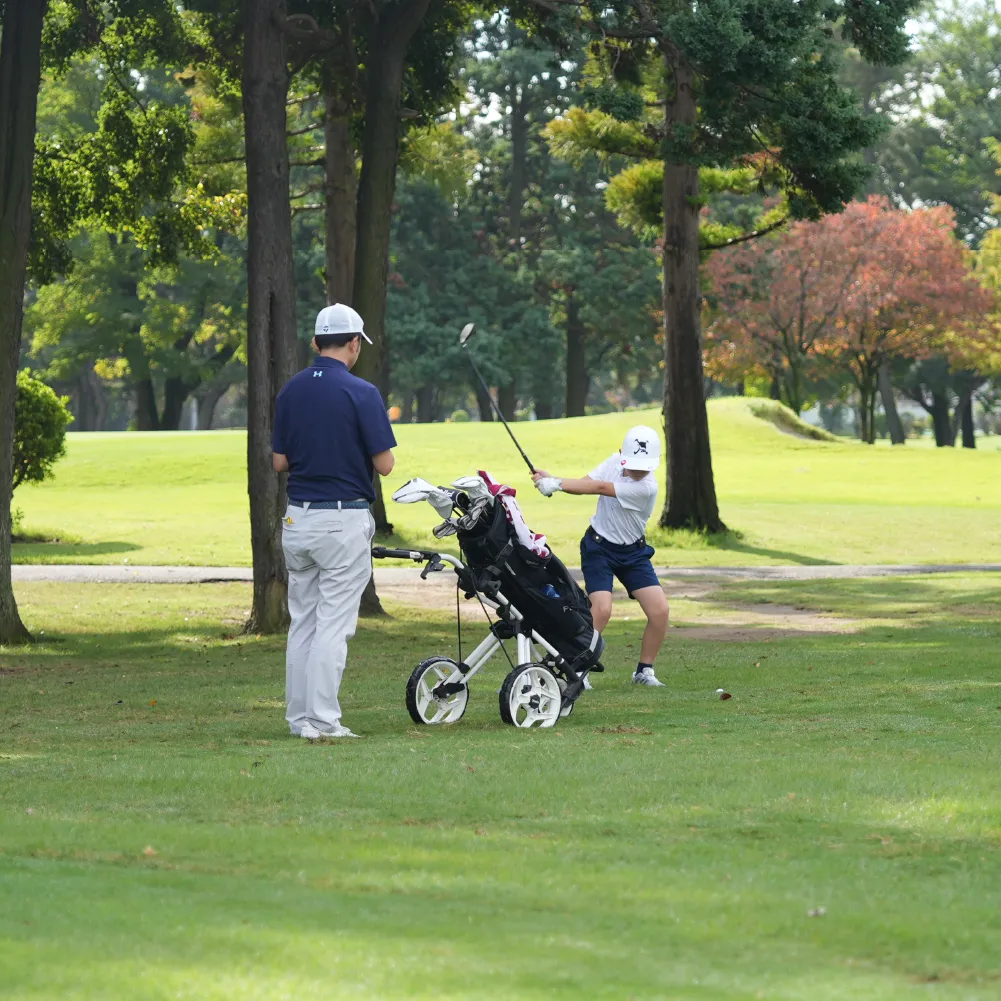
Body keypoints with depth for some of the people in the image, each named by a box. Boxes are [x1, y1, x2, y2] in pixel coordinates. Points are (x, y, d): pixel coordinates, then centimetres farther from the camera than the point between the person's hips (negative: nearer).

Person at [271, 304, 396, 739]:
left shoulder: (290, 391, 5)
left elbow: (279, 462, 8)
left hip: (297, 519, 6)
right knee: (333, 624, -4)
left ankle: (299, 717, 15)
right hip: (344, 519, -6)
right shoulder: (361, 393, -12)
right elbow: (384, 464, -10)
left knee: (302, 622, 13)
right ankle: (322, 720, -6)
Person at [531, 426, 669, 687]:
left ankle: (644, 670, 11)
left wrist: (556, 484, -35)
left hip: (632, 551, 0)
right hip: (599, 547, 0)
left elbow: (599, 487, -31)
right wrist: (549, 479, -32)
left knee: (660, 610, -9)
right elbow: (583, 483, -12)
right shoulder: (615, 462, -10)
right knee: (602, 609, -21)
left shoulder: (647, 487, -25)